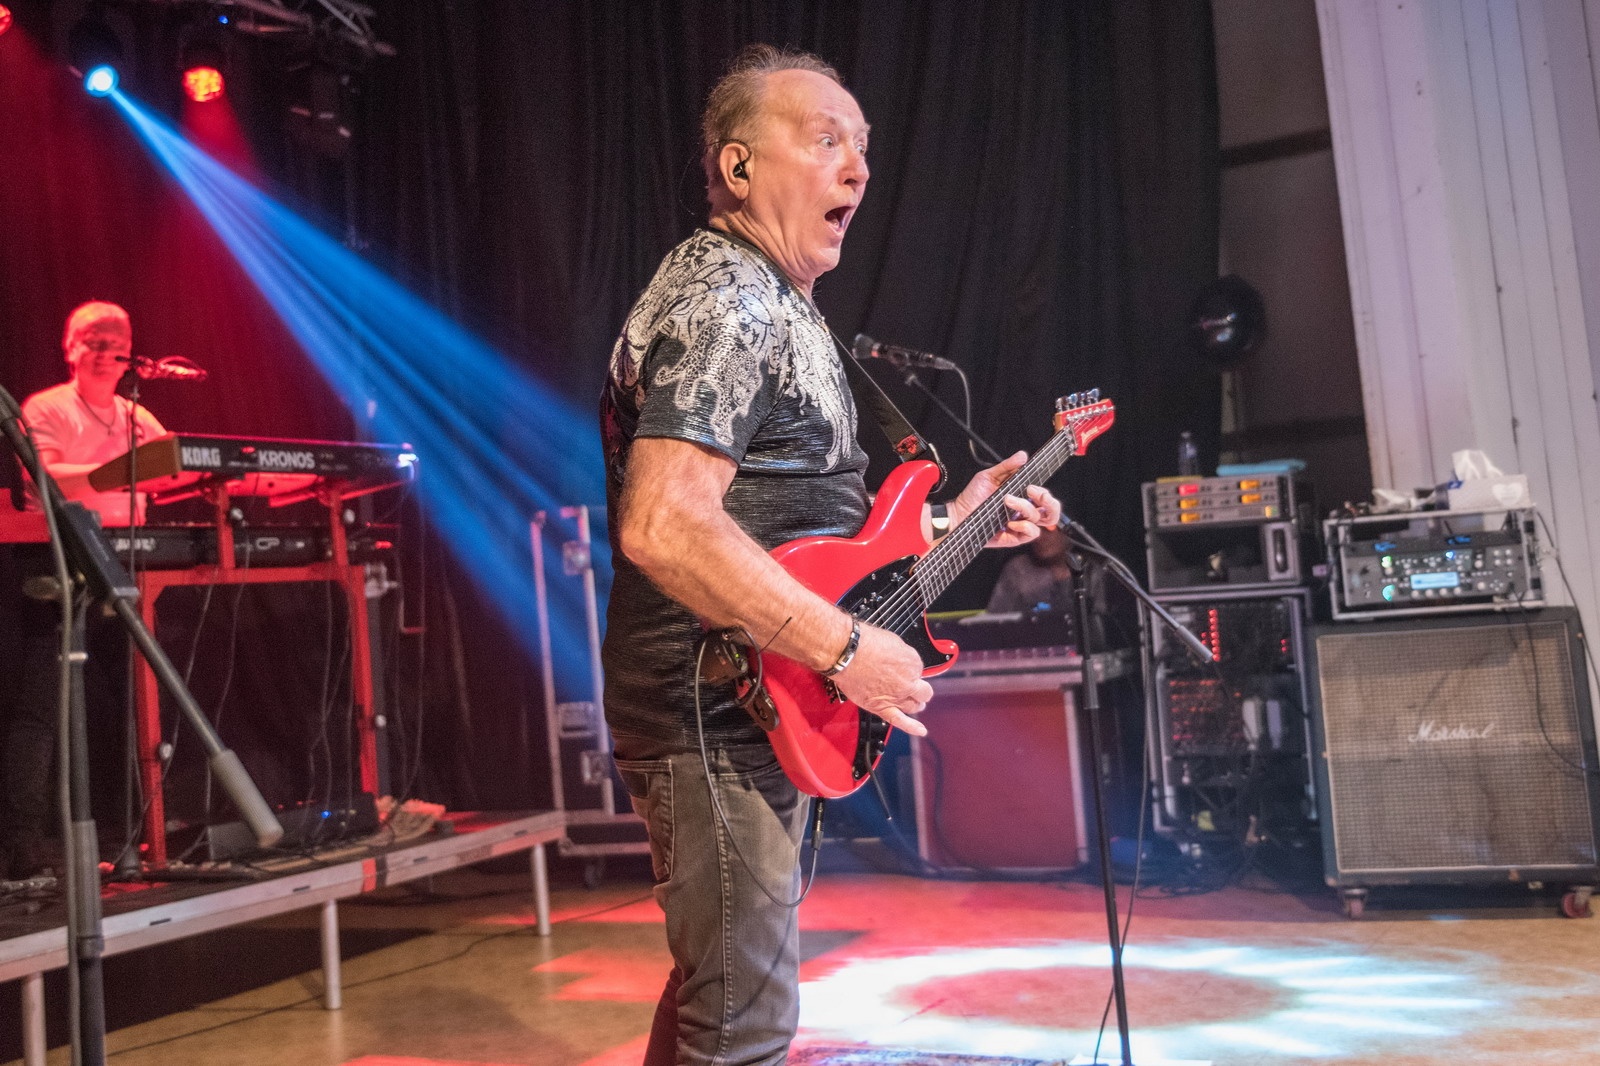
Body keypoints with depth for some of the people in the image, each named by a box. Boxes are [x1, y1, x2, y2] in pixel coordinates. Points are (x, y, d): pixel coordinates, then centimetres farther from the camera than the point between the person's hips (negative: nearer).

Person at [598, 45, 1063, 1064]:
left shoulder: (779, 305, 19)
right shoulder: (727, 298, -16)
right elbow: (662, 526, -30)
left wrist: (949, 523, 15)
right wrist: (844, 647, -24)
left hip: (757, 711, 11)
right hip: (720, 714, -11)